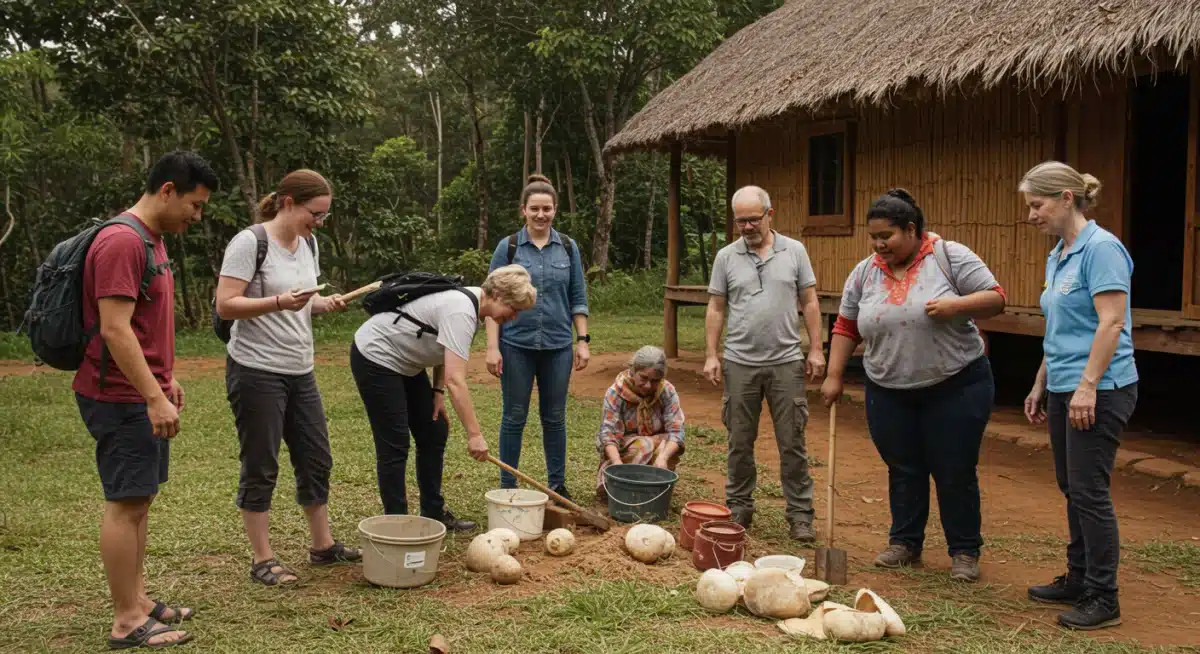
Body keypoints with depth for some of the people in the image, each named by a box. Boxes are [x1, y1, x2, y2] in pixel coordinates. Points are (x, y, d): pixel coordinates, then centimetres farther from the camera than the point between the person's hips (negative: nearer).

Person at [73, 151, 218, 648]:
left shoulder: (151, 240, 14)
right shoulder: (122, 242, -18)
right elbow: (114, 329, -24)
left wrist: (166, 380, 20)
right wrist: (154, 397, -26)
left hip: (146, 395, 10)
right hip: (121, 398, -10)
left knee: (140, 499, 14)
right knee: (126, 503, -4)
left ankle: (137, 599, 24)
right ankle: (127, 623, 3)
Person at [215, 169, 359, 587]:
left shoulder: (307, 244, 10)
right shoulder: (250, 243, -14)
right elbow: (225, 305, -18)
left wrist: (324, 304, -2)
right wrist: (280, 302, -29)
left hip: (300, 372, 8)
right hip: (257, 373, -8)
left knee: (316, 459, 13)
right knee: (260, 467, 2)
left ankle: (323, 545, 27)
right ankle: (263, 560, 12)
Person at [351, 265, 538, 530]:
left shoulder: (471, 301, 0)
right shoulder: (461, 313, -30)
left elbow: (444, 349, 12)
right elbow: (456, 380, -37)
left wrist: (438, 392, 0)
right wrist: (475, 435, -36)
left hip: (403, 363, 10)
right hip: (375, 358, -10)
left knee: (434, 433, 9)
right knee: (394, 446, -8)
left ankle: (433, 513, 19)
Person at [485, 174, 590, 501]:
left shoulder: (568, 248, 5)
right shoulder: (508, 247, -2)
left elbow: (578, 299, 8)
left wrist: (583, 340, 1)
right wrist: (492, 347, -8)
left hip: (557, 346, 2)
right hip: (517, 345, -2)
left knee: (554, 418, 10)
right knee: (514, 417, 5)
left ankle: (558, 485, 21)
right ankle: (507, 487, 15)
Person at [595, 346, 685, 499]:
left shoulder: (668, 392, -12)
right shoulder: (615, 393, -15)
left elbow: (676, 431, -19)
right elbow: (608, 433, -22)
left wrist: (663, 457, -40)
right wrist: (617, 463, -41)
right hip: (623, 450, -2)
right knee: (644, 445, -33)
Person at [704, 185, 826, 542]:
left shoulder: (794, 251, 3)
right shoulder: (726, 257, 4)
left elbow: (809, 302, 5)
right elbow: (716, 309, 6)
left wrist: (815, 349, -1)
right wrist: (710, 355, 1)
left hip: (786, 363, -1)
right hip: (740, 363, 1)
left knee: (792, 443, 2)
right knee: (740, 442, 9)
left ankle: (800, 514, 9)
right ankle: (739, 507, 22)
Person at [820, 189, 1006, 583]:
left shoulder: (950, 257, -9)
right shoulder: (864, 273, 3)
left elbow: (995, 298, -9)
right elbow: (846, 327, 9)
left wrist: (955, 304, -25)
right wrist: (834, 376, 5)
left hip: (955, 387, -3)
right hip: (889, 392, 4)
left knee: (954, 473, 3)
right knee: (903, 472, 12)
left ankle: (965, 552, 16)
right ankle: (905, 544, 26)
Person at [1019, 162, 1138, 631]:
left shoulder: (1100, 248, -14)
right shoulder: (1058, 257, 13)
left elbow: (1111, 322, -21)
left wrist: (1088, 386, -24)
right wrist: (1040, 385, 21)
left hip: (1099, 390, -9)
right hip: (1063, 389, 9)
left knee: (1088, 489, -4)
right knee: (1071, 488, 14)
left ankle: (1103, 599, 6)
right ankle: (1078, 580, 25)